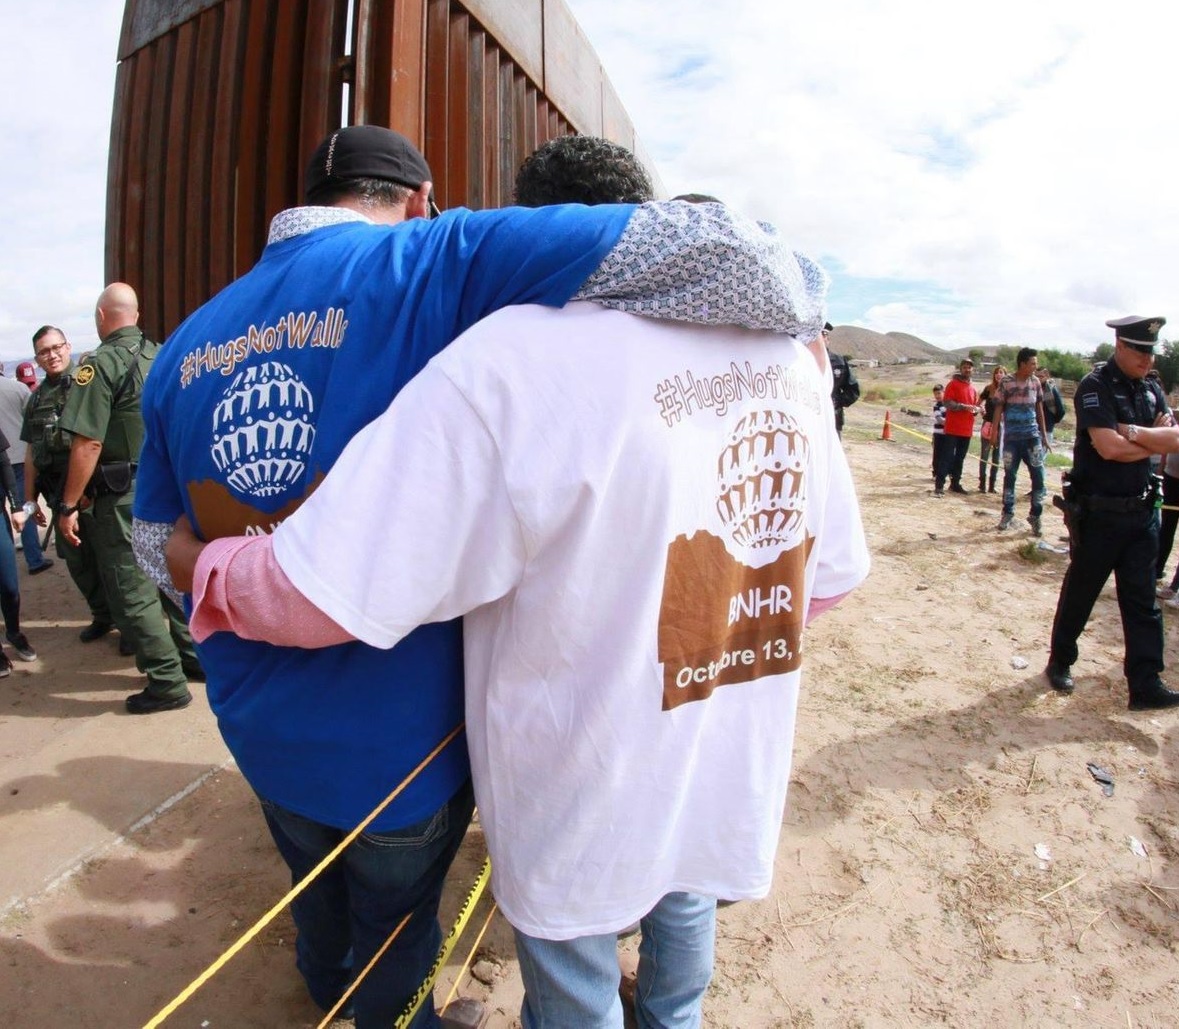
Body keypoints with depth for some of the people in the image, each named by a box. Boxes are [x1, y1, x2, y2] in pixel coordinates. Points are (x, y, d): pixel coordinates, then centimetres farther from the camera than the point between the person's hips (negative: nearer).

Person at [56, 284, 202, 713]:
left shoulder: (103, 363, -13)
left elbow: (88, 443, -18)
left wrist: (69, 505, -11)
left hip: (126, 496, -7)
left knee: (133, 590, 2)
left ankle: (167, 682, 6)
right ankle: (196, 656, 27)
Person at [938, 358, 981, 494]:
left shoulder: (973, 388, 16)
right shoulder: (953, 384, -4)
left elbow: (974, 406, 23)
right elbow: (948, 403, -14)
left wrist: (977, 409, 0)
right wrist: (964, 406, -25)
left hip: (967, 429, 7)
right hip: (953, 428, -6)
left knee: (960, 458, 11)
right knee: (947, 457, -8)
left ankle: (955, 483, 18)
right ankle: (939, 484, -7)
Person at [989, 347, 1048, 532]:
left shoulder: (1035, 382, 5)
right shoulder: (1006, 382, -5)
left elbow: (1039, 409, 11)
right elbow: (998, 408, -3)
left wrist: (1044, 435, 11)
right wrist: (994, 432, -7)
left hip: (1032, 435, 2)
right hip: (1011, 437, -2)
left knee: (1038, 475, -4)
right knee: (1009, 475, 7)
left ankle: (1035, 516, 6)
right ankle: (1008, 513, 20)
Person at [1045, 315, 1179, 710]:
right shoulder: (1095, 387, -10)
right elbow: (1109, 447, -22)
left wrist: (1134, 432, -17)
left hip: (1142, 511, 6)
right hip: (1099, 512, -6)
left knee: (1142, 599, 5)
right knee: (1080, 592, 7)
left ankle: (1146, 685, 9)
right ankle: (1060, 662, 25)